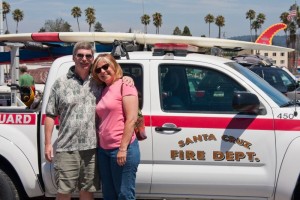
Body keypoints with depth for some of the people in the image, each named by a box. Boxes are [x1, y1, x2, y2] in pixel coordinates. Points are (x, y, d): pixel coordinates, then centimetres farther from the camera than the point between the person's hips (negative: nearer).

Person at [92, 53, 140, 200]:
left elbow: (131, 119, -14)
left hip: (122, 149, -8)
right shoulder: (104, 90, 16)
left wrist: (123, 148, -19)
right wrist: (100, 145, 11)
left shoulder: (124, 85, -6)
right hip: (103, 150, 8)